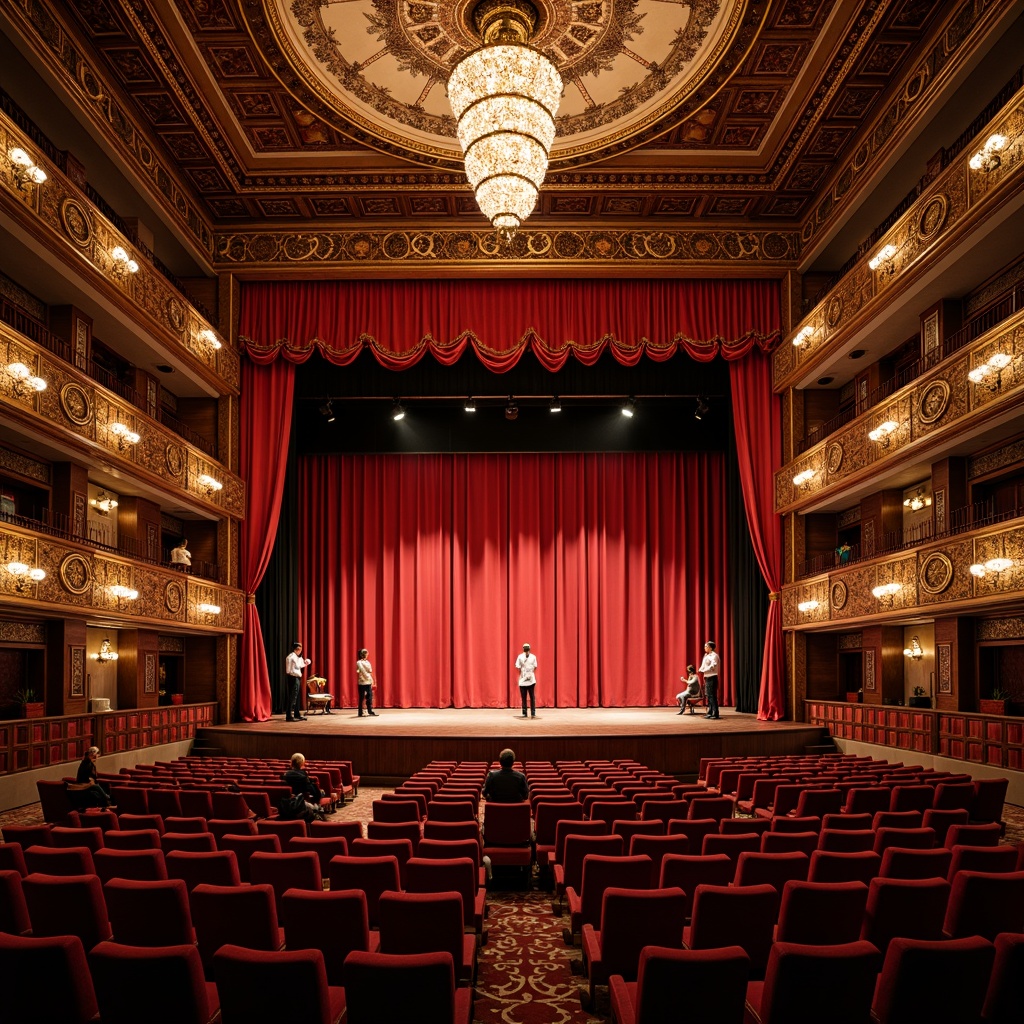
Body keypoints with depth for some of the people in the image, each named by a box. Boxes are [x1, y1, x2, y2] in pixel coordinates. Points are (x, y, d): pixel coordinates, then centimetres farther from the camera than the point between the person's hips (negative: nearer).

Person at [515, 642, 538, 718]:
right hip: (531, 680, 1)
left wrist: (521, 674, 7)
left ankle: (524, 713, 5)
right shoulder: (533, 657, 0)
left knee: (524, 697, 5)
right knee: (532, 697, 6)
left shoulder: (520, 657, -4)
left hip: (522, 680, -1)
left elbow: (518, 668, -5)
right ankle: (533, 713, 2)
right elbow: (535, 667, 1)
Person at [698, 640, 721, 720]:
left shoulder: (714, 656, -11)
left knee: (712, 696, -9)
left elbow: (712, 666, -22)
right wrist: (700, 669, 0)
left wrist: (703, 671, -20)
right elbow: (703, 666, 19)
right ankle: (709, 713, 17)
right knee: (708, 696, 11)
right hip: (707, 677, 9)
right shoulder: (706, 656, 16)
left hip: (712, 678, -9)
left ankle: (715, 714, -6)